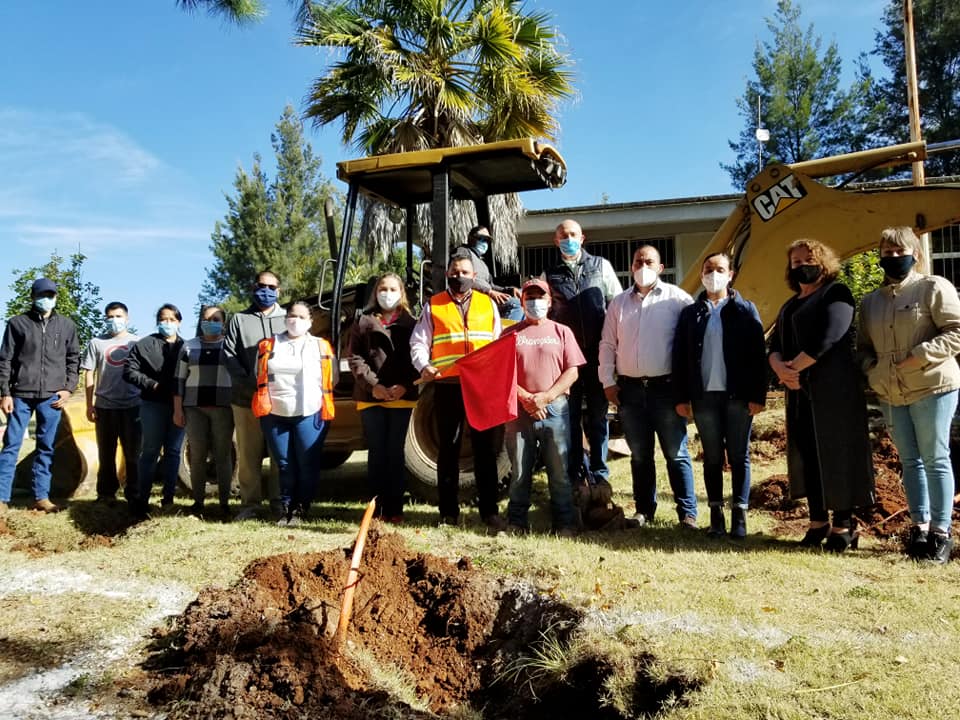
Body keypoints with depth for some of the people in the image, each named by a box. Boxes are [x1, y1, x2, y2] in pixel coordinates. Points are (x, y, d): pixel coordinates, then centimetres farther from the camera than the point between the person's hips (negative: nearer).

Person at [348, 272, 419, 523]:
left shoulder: (411, 324, 9)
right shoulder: (364, 322, 10)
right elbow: (355, 357, 2)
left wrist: (405, 386, -13)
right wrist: (372, 384, -11)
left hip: (402, 398, 0)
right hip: (371, 398, 0)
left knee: (395, 452, 3)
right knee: (376, 452, 3)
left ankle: (395, 508, 7)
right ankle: (377, 507, 8)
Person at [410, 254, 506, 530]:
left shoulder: (488, 304, 14)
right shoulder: (433, 306, 9)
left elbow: (499, 343, 15)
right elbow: (418, 343, 4)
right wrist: (424, 366, -14)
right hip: (447, 386, -1)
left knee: (484, 448, 4)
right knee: (448, 448, 6)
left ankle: (489, 511, 10)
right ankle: (449, 512, 14)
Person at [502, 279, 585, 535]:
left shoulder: (561, 332, 9)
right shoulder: (511, 334, 10)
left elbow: (572, 371, 2)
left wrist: (546, 396, -10)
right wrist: (526, 398, -10)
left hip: (555, 410, 0)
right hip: (519, 411, 1)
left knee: (560, 472, 1)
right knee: (519, 472, 6)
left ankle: (564, 523, 9)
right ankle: (516, 522, 15)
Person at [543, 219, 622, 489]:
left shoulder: (601, 266, 8)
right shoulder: (549, 275, 9)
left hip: (597, 354, 0)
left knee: (597, 416, 6)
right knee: (570, 417, 5)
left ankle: (599, 474, 16)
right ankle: (575, 474, 16)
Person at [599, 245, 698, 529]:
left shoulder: (677, 299, -2)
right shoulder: (619, 302, 10)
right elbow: (607, 344, 11)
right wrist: (608, 382, 4)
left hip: (666, 388, -3)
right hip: (630, 389, 4)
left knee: (676, 454, 0)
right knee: (639, 454, 12)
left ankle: (687, 513, 7)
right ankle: (644, 509, 22)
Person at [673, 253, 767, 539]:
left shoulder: (745, 310, 4)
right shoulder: (690, 313, 8)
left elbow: (758, 355, -2)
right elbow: (680, 357, 6)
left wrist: (758, 395, -9)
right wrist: (681, 398, 0)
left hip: (738, 396, -1)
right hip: (705, 396, 2)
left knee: (739, 456, 4)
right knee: (712, 457, 7)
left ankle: (739, 516, 11)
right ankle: (716, 515, 15)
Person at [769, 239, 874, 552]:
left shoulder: (835, 293, -3)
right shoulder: (790, 305, 20)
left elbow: (828, 338, -17)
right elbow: (775, 344, 12)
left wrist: (794, 367, -10)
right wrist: (780, 367, -10)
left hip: (833, 388, -7)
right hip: (799, 391, 7)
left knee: (836, 454, -4)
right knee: (807, 455, 8)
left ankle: (843, 526, 3)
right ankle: (818, 522, 17)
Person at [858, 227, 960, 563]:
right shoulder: (870, 302, 13)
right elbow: (864, 345, 20)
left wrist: (919, 357, -18)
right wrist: (872, 369, 1)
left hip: (932, 387, -6)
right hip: (891, 394, 6)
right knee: (909, 461, 11)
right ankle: (920, 526, 20)